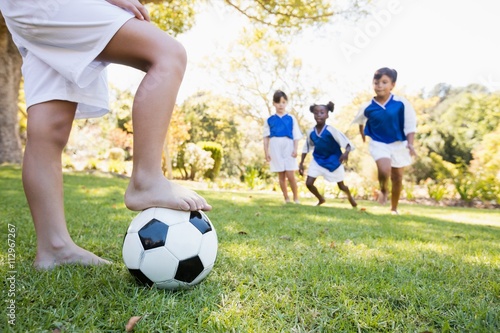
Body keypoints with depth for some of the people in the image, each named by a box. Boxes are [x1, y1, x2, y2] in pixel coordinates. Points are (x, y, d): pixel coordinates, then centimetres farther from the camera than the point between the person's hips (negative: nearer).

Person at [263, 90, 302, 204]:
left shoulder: (291, 118, 6)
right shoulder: (270, 120, 8)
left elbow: (296, 136, 4)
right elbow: (266, 137, 8)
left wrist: (295, 149, -7)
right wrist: (266, 152, 1)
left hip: (288, 147, -1)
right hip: (275, 149, 1)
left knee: (290, 175, -6)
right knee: (281, 176, 6)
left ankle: (296, 198, 11)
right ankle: (286, 199, 15)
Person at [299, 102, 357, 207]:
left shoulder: (331, 130, -24)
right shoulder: (310, 132, -11)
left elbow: (347, 143, -25)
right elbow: (306, 148, 4)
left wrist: (346, 152, -45)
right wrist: (301, 163, 2)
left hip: (333, 160, -3)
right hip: (317, 160, 3)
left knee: (341, 186, 11)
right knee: (309, 183, -7)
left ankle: (350, 196, 48)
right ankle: (321, 199, 24)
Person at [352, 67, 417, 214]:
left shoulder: (402, 103, -14)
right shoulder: (367, 107, -10)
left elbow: (410, 125, -11)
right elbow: (360, 121, 13)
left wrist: (410, 144, -22)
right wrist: (362, 134, 20)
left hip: (399, 143, 1)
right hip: (378, 143, -1)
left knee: (397, 178, 11)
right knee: (384, 170, -26)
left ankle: (394, 208, 32)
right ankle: (383, 190, 10)